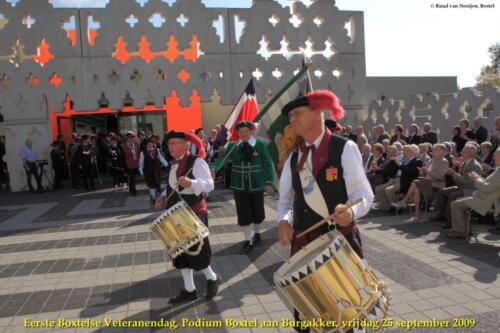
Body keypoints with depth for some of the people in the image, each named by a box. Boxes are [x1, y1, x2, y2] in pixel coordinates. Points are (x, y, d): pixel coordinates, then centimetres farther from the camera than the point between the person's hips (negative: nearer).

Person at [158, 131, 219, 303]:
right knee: (180, 251, 11)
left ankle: (212, 279, 26)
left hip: (194, 214, -8)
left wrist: (191, 183, -42)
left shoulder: (196, 162, -14)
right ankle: (189, 290, 24)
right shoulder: (171, 165, 11)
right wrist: (163, 196, 5)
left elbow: (209, 184, -25)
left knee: (196, 251, -1)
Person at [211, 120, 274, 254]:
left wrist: (269, 182, -16)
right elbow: (222, 158, -13)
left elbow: (267, 164, -8)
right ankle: (248, 241, 15)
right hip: (239, 186, 1)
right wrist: (213, 169, -32)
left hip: (256, 185, -1)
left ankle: (256, 234, 40)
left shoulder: (260, 144, -6)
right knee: (243, 214, 2)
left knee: (257, 212, 13)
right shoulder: (232, 146, -2)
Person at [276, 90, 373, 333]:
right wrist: (284, 220, -8)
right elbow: (285, 199, 13)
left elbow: (364, 194, -10)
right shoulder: (294, 158, 8)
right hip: (303, 241, 5)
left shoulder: (345, 148, -8)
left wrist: (351, 211, -32)